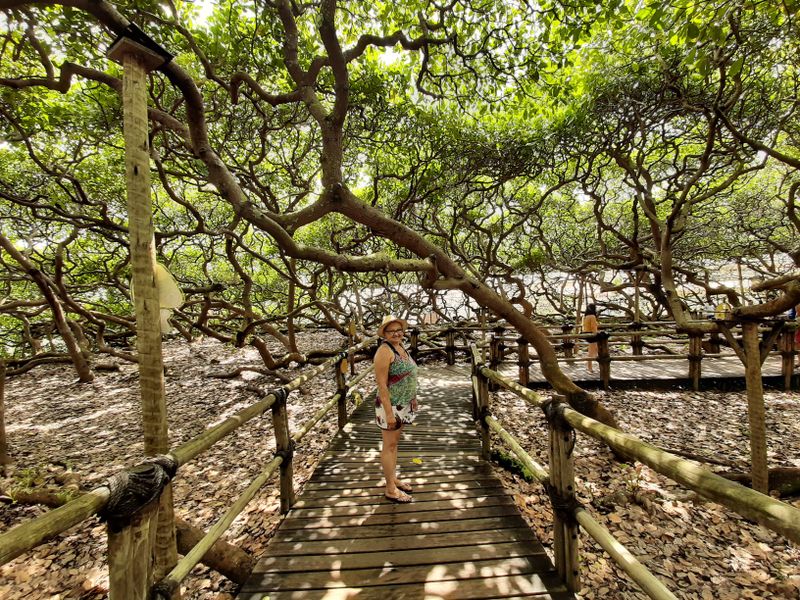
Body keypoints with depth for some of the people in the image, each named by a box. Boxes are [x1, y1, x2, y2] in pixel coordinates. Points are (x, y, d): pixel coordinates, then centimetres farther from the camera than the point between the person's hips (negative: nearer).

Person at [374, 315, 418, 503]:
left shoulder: (401, 347, 6)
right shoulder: (385, 351, -20)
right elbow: (382, 384, -22)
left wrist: (413, 398, 17)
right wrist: (389, 413, -22)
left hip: (403, 405, 8)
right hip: (391, 405, -8)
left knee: (395, 442, 20)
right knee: (389, 446, 6)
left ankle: (394, 479, 36)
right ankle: (390, 489, 21)